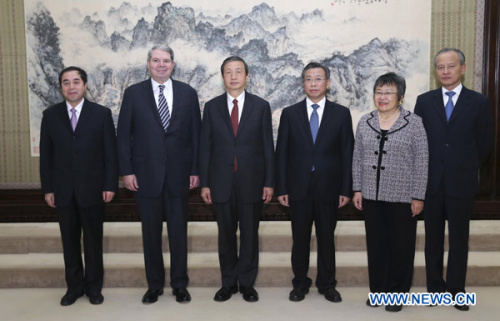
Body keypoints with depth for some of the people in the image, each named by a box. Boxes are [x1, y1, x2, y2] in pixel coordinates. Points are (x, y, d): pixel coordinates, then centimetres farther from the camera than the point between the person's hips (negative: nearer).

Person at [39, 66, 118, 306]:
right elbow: (46, 155, 5)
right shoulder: (50, 115, 4)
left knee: (93, 240, 8)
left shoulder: (102, 114, -2)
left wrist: (110, 185, -7)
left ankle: (94, 287, 23)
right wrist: (47, 188, 1)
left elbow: (110, 153, -3)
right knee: (69, 241, 11)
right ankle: (74, 286, 26)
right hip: (63, 190, 2)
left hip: (92, 189, -2)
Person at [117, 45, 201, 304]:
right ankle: (154, 285, 25)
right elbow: (124, 135, 2)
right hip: (146, 174, 0)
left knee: (179, 231, 8)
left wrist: (195, 170, 0)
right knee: (151, 232, 9)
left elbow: (195, 134, 4)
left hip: (179, 174, 0)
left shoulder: (188, 93, 4)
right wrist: (126, 171, -4)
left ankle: (179, 284, 23)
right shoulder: (133, 93, 3)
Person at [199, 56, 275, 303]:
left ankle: (247, 283, 24)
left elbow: (267, 146, 1)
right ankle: (228, 283, 25)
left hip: (252, 181, -1)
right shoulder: (212, 107, 4)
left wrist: (269, 182, -3)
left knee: (250, 234, 8)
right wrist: (204, 183, 0)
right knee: (226, 235, 11)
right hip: (221, 182, 1)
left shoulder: (261, 106, 1)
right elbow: (205, 147, 3)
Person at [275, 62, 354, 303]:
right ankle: (300, 283, 26)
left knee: (326, 238, 11)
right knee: (300, 238, 9)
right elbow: (282, 153, 2)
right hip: (299, 188, 0)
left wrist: (346, 189, -2)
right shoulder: (290, 113, 3)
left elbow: (347, 153, 2)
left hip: (328, 188, 0)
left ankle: (327, 284, 28)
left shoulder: (341, 113, 3)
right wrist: (281, 188, -2)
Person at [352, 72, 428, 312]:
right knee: (376, 245, 12)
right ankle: (378, 289, 27)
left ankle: (397, 293, 23)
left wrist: (418, 196, -8)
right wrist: (357, 189, 5)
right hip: (371, 196, 3)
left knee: (401, 246, 8)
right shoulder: (365, 122, 6)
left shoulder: (414, 123, -5)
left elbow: (421, 162, -6)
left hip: (402, 198, -3)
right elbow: (357, 158, 9)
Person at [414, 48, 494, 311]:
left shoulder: (478, 102, 0)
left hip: (461, 183, -1)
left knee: (459, 239, 8)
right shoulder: (424, 101, 3)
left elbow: (485, 142, 4)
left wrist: (467, 168, 7)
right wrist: (426, 172, 3)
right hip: (431, 182, 1)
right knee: (433, 238, 10)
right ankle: (435, 287, 23)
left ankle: (456, 290, 21)